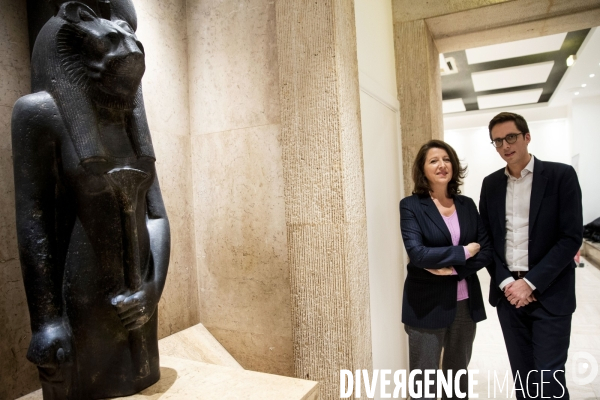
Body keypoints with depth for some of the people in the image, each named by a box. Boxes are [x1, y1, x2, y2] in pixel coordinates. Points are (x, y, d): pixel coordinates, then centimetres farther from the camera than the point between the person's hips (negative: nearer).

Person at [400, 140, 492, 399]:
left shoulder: (467, 204, 6)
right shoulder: (411, 205, -8)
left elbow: (486, 251, 2)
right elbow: (417, 254, -19)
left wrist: (453, 268, -14)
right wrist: (464, 252, -12)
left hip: (466, 303, 4)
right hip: (427, 305, -4)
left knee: (458, 372, 18)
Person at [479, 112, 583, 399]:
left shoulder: (561, 175, -4)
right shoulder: (491, 184, 7)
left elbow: (571, 237, -10)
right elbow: (487, 239, 7)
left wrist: (530, 283, -15)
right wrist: (505, 282, -6)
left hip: (549, 293, -3)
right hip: (508, 291, 4)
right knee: (522, 377, 14)